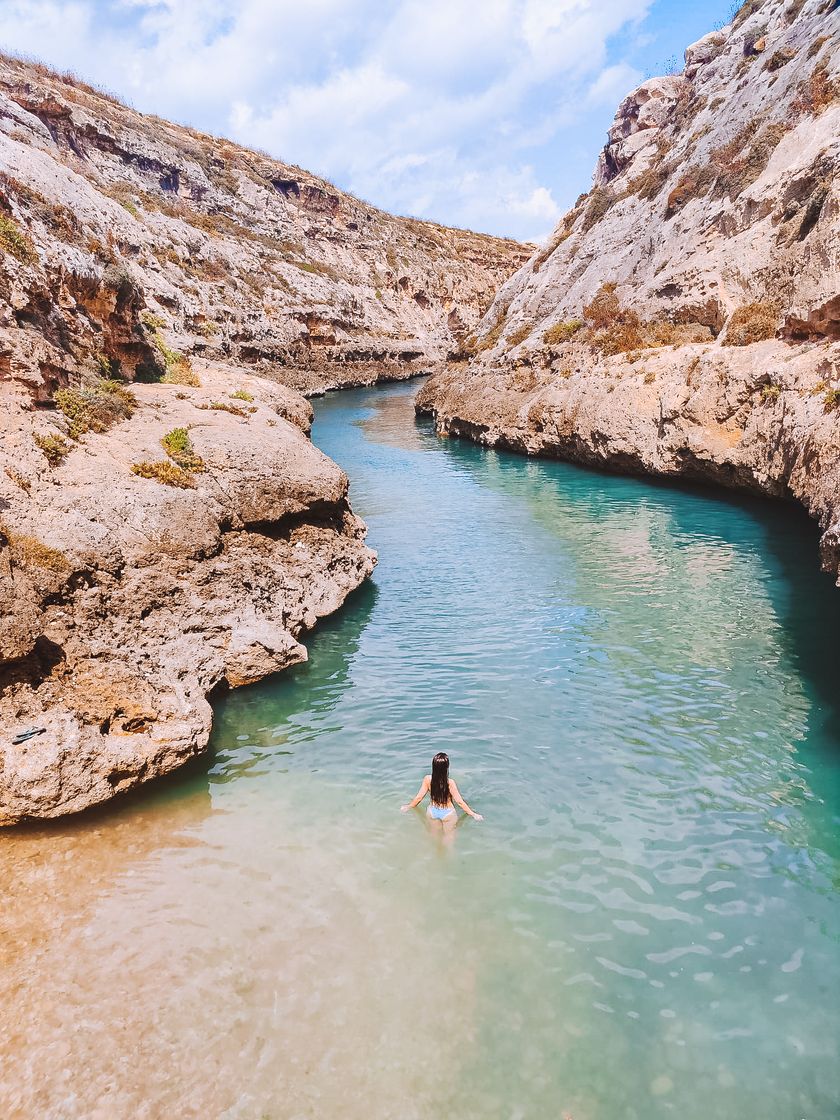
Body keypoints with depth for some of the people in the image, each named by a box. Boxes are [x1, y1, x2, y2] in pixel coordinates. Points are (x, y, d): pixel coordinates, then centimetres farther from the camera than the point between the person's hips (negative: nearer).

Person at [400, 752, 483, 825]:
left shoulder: (427, 779, -21)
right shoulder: (450, 782, -29)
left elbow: (419, 797, -10)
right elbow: (459, 802, -22)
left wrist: (408, 806, 8)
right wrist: (473, 814, -10)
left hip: (432, 812, 3)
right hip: (447, 813, -3)